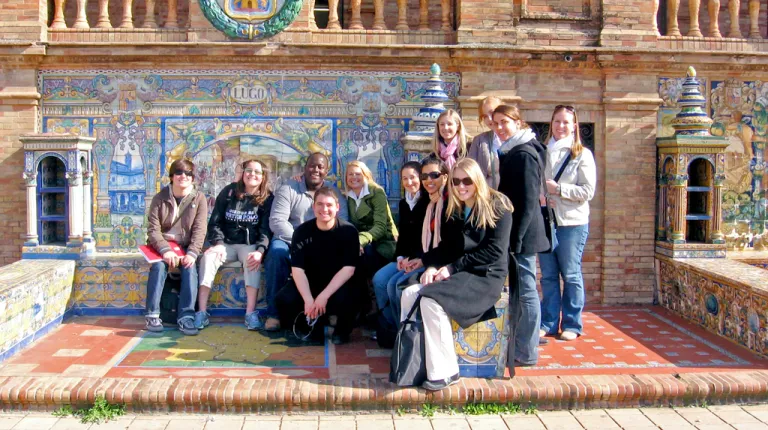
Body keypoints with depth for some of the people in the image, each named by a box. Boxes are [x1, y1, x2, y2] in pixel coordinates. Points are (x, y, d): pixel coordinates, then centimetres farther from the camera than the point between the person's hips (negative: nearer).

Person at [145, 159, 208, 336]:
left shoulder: (199, 199, -2)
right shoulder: (160, 198, -1)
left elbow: (199, 230, -7)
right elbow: (153, 229, -7)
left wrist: (192, 253, -23)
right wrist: (165, 250, -25)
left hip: (185, 247, 0)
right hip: (161, 245, 0)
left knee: (190, 268, -28)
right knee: (159, 266, -30)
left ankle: (186, 317, -29)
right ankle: (152, 315, -26)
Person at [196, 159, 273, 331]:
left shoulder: (267, 198, 0)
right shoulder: (229, 192, 6)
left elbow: (266, 229, -9)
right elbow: (214, 222, 4)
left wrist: (260, 251, -27)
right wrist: (218, 243, -15)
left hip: (250, 245, -2)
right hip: (226, 243, 2)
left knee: (253, 259, -35)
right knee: (208, 256, -28)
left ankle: (251, 313, -37)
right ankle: (202, 312, -29)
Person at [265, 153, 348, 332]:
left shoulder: (334, 192, 6)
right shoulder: (288, 188, 1)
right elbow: (277, 221, -11)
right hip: (289, 240, -1)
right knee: (277, 252, -34)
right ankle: (273, 312, -24)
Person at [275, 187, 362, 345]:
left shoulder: (348, 231, -14)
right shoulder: (302, 231, -8)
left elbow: (348, 269, -19)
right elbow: (297, 269, -12)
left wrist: (324, 296, -28)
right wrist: (308, 299, -28)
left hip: (339, 283, -2)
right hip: (310, 282, 3)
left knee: (344, 299, -36)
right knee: (284, 299, -24)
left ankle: (342, 330, 1)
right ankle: (315, 323, 8)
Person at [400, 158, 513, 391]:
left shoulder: (497, 207, -6)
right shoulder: (455, 210, 15)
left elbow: (494, 252, -14)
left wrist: (453, 267, -16)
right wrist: (432, 266, -8)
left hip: (486, 276, -7)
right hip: (460, 274, 7)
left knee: (431, 300, -29)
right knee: (410, 293, -17)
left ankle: (444, 372, -19)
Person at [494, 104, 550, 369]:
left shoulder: (524, 154, -14)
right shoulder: (512, 153, 16)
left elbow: (528, 201, -19)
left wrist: (516, 237, -21)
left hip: (522, 232, -10)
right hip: (514, 232, 10)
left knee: (526, 291, -3)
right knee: (515, 291, 16)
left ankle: (526, 353, 6)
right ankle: (515, 346, 26)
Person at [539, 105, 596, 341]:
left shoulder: (582, 154, -2)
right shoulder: (543, 153, 8)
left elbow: (588, 191, -7)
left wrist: (558, 189, -14)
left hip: (572, 224, -3)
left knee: (571, 275, 5)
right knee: (548, 275, 9)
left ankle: (572, 324, 16)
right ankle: (548, 323, 19)